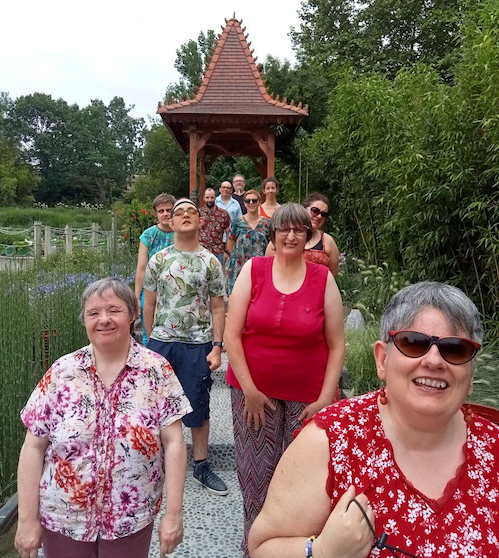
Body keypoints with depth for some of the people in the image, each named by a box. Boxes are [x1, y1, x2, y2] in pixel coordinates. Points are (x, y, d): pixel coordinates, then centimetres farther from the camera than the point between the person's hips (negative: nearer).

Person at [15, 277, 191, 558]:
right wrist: (28, 520, -2)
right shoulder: (61, 372, -6)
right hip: (63, 520, 2)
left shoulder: (157, 370, -11)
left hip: (131, 521, -1)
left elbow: (173, 443, -10)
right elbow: (34, 448, -3)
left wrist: (173, 515, -12)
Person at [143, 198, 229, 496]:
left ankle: (202, 465, 26)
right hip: (162, 342, 1)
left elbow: (218, 308, 0)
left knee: (199, 407, 9)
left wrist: (217, 346, -5)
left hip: (198, 344, -1)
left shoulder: (210, 262, 0)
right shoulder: (158, 259, 3)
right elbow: (150, 304, 8)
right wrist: (151, 341, 9)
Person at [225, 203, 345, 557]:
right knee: (256, 474, 9)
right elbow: (232, 335, -3)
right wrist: (249, 389, -7)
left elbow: (336, 345, 1)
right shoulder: (253, 270, -3)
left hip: (307, 396, 0)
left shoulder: (323, 279, -2)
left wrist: (325, 398, -5)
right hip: (254, 390, 0)